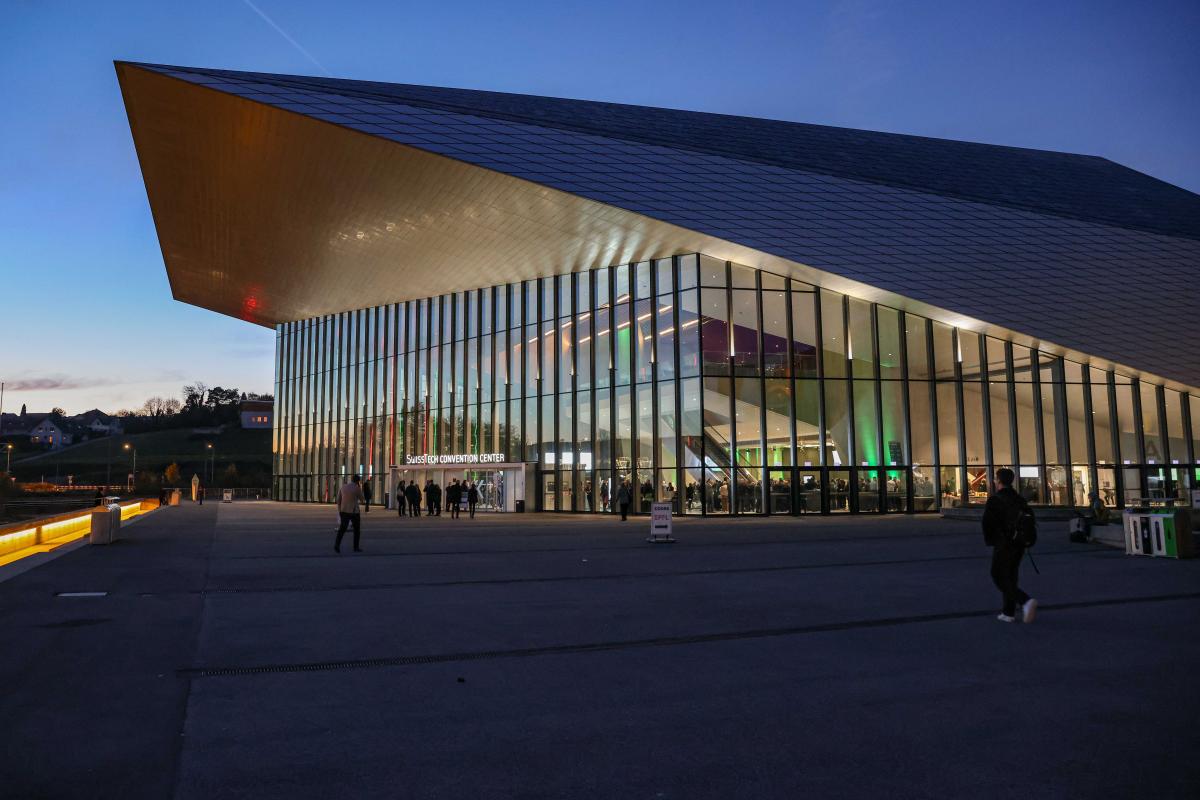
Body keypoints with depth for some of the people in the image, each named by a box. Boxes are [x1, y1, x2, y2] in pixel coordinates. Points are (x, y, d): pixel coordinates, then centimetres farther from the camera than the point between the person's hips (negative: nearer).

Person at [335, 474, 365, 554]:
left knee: (342, 529, 8)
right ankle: (356, 547, 13)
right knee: (357, 529, 11)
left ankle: (337, 544, -11)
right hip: (354, 512, -4)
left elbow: (338, 500, 7)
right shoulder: (357, 488, -10)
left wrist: (339, 510, 15)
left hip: (344, 511, 4)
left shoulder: (342, 487, 4)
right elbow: (361, 499, 1)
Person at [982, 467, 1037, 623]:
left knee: (1000, 578, 0)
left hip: (1003, 545, -7)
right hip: (1019, 545, 7)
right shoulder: (1020, 500, 9)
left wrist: (989, 540, 1)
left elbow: (987, 522, -15)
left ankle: (1026, 601, -19)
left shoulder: (994, 500, -12)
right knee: (1010, 577, 15)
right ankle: (1008, 613, 18)